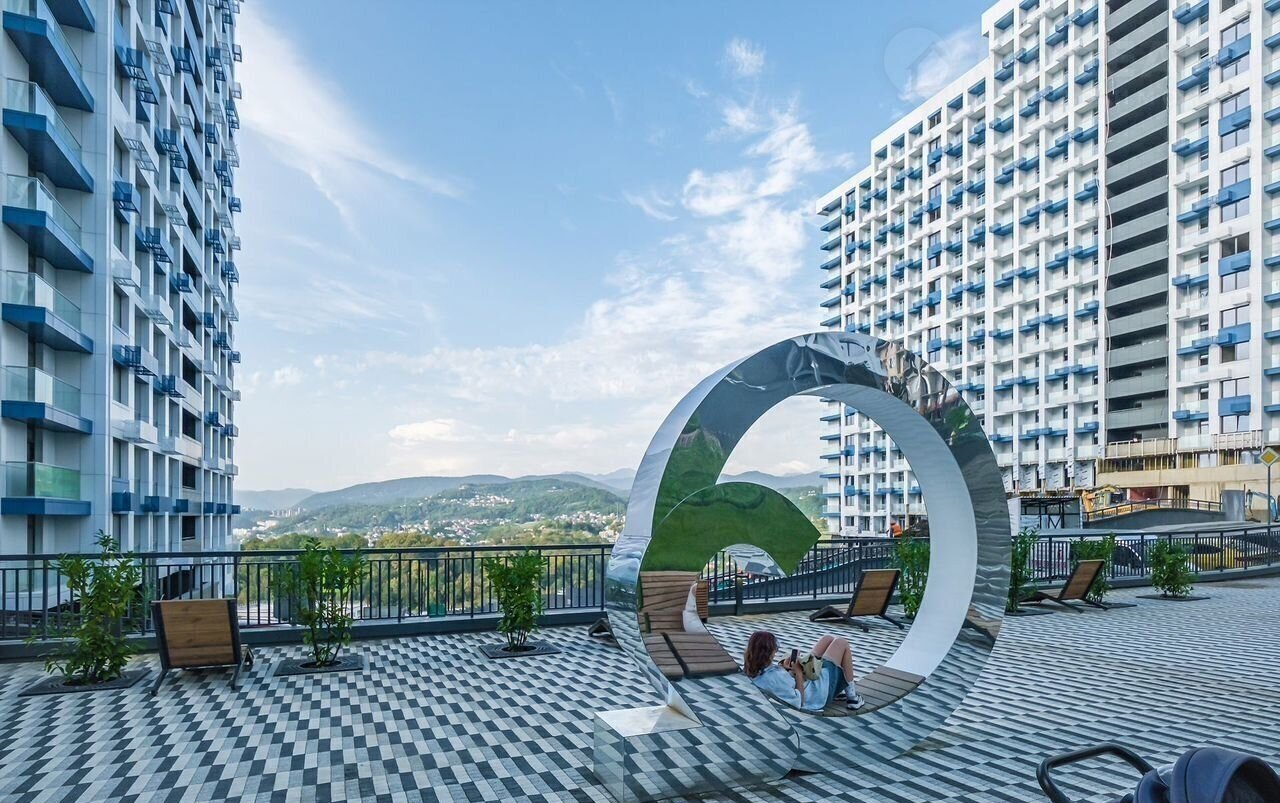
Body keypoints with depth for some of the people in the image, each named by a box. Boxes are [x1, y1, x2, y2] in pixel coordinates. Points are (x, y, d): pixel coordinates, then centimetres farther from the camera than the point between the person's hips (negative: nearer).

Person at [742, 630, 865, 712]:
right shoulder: (774, 678, -42)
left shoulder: (753, 671, -15)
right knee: (842, 644, 5)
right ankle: (851, 697, 19)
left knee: (828, 639, 19)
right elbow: (799, 702, -28)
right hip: (819, 694, -9)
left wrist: (783, 668, -12)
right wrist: (799, 673, -22)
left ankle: (836, 691, 31)